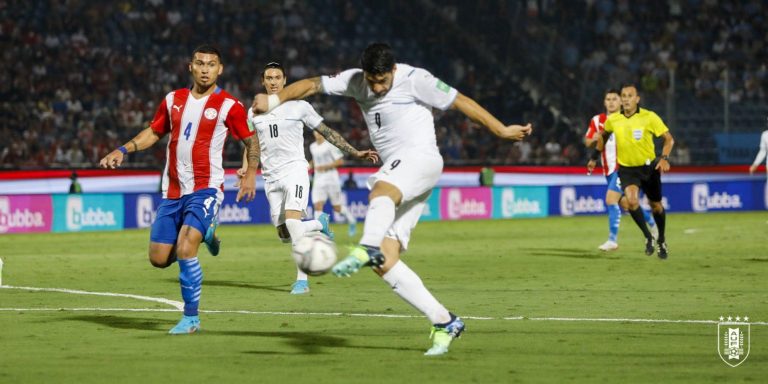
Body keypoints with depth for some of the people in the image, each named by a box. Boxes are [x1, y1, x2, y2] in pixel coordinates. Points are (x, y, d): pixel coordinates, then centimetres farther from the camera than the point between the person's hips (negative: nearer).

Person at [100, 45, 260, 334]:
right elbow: (153, 132, 19)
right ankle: (202, 233, 33)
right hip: (172, 191, 5)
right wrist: (122, 151, 6)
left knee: (185, 250, -23)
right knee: (159, 258, 3)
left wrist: (251, 174, -10)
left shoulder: (229, 106, -5)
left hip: (206, 188, -5)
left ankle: (191, 318, -9)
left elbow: (251, 140, 4)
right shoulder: (173, 100, 8)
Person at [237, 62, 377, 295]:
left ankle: (302, 280, -22)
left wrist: (355, 153, 1)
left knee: (292, 222, -25)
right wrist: (246, 168, 1)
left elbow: (326, 132, 5)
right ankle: (319, 224, 34)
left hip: (294, 170, -4)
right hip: (271, 177, 4)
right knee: (284, 235, 2)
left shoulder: (299, 107, 2)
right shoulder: (254, 112, 11)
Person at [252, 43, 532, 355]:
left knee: (381, 191, -41)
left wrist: (502, 131, 5)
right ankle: (444, 323, -3)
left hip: (421, 159, -7)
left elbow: (461, 102, 2)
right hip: (395, 178, 7)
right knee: (384, 262, -7)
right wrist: (274, 100, -3)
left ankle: (367, 249, -70)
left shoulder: (415, 80, -4)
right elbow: (313, 85, 12)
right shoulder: (355, 81, 11)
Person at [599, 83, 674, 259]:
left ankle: (661, 240, 37)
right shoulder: (613, 119, -5)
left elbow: (669, 138, -10)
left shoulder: (649, 117, -14)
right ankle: (648, 237, -6)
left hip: (648, 166, -1)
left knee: (656, 205, 11)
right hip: (626, 168, 1)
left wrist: (664, 158, -25)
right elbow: (604, 135, 18)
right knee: (631, 200, -25)